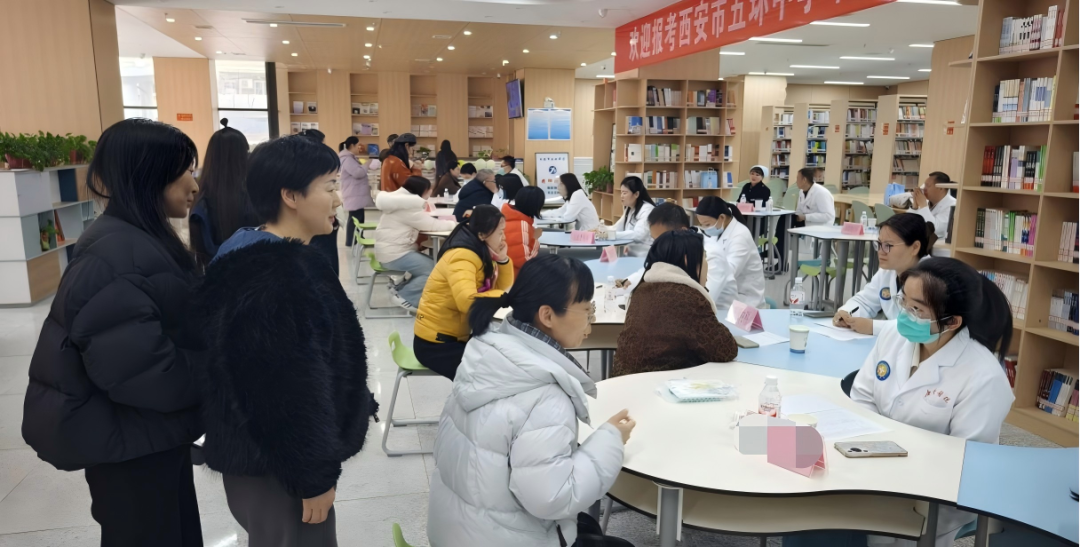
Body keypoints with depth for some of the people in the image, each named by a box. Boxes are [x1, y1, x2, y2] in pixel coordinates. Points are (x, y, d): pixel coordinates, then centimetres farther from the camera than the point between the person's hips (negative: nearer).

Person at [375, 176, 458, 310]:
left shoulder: (404, 202, 15)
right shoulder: (408, 206, -18)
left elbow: (425, 222, 15)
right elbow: (431, 225, -15)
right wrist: (454, 224, -1)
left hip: (396, 249, 11)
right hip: (394, 253, -11)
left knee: (431, 264, 8)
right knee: (433, 271, -16)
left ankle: (400, 288, 8)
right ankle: (404, 296, -5)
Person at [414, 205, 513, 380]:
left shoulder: (482, 253, 5)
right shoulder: (461, 256, -23)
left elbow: (502, 288, 6)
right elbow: (468, 301, -38)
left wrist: (503, 259, -7)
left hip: (459, 336, 9)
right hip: (435, 342, -9)